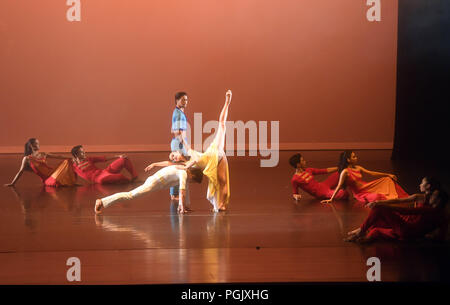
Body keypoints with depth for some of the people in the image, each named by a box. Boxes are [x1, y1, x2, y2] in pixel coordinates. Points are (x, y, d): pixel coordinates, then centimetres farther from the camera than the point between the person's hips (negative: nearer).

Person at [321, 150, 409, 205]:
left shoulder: (358, 168, 6)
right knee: (376, 197, -36)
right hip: (360, 194, -8)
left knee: (387, 180, 6)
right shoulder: (345, 172, -16)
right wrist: (331, 199, -17)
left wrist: (388, 175, 8)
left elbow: (371, 173, 9)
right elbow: (339, 186, -15)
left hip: (367, 187, 8)